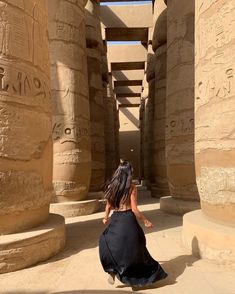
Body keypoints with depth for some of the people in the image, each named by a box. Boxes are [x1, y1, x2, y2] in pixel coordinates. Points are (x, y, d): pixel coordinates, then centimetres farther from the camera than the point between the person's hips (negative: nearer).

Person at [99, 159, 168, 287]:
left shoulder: (111, 186, 1)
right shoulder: (131, 187, -11)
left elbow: (108, 205, 9)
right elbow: (134, 209, -12)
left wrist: (106, 217, 26)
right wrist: (146, 221, -1)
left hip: (115, 219, 3)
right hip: (128, 219, -3)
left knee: (108, 243, 23)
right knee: (133, 247, 14)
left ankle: (112, 270, 9)